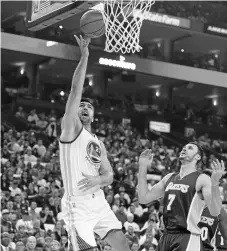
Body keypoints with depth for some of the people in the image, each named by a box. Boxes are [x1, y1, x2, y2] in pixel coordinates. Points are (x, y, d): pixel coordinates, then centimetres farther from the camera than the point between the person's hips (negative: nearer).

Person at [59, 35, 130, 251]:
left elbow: (109, 176, 15)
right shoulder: (71, 128, 0)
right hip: (77, 204, -7)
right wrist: (84, 56, -13)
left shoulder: (99, 144, 19)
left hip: (98, 201, 7)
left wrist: (99, 179, -9)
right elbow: (75, 90, -10)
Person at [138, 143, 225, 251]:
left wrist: (215, 183, -32)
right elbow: (144, 198, 16)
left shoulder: (202, 180, -5)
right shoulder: (169, 178, 15)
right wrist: (143, 167, 13)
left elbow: (215, 212, -16)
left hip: (187, 238, -7)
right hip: (166, 236, 7)